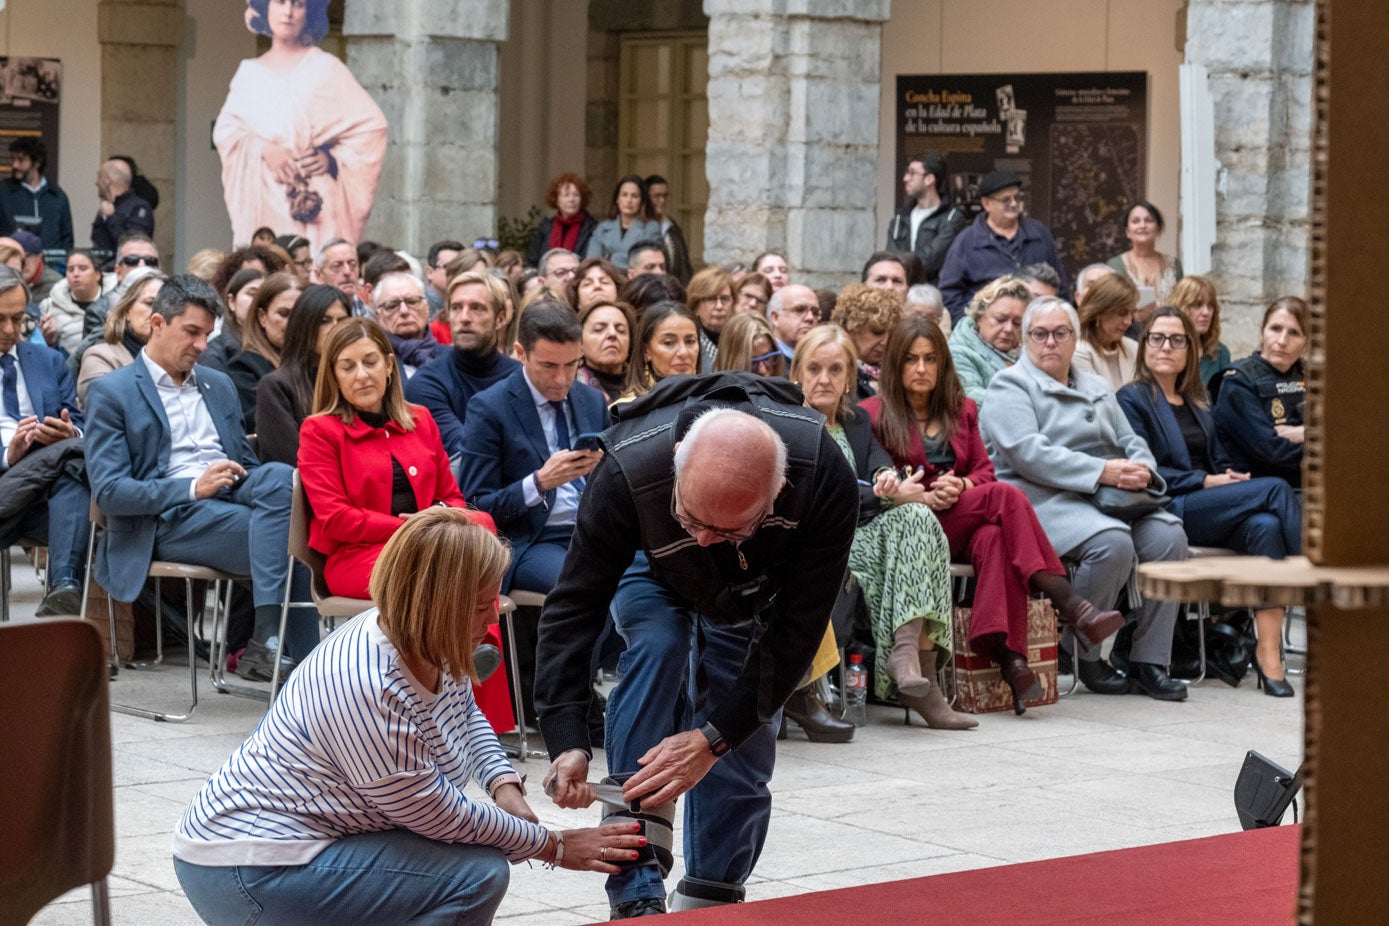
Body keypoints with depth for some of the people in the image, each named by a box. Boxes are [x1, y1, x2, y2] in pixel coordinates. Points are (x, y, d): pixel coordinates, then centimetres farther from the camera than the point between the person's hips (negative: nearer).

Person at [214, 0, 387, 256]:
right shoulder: (249, 72, 14)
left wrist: (331, 158, -12)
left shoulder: (325, 69, 4)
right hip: (261, 203, 3)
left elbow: (371, 125, 0)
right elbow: (225, 130, 6)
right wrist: (264, 149, -12)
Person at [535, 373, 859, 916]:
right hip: (655, 572, -1)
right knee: (657, 647, -29)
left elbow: (799, 627, -35)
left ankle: (712, 896, 15)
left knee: (746, 748, -8)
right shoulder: (629, 469, -42)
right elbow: (574, 607, -35)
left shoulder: (825, 479, -41)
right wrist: (566, 741, -43)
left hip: (758, 589, 1)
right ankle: (636, 896, -28)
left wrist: (713, 738, -39)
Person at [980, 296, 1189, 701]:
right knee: (1112, 541, -33)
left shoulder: (1098, 389, 27)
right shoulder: (1010, 386, 3)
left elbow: (1132, 442, 21)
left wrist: (1139, 470, -5)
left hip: (1111, 500, 7)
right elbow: (1027, 454, -13)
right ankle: (1085, 656, -15)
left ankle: (1150, 661, -15)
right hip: (1044, 500, -7)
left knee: (1168, 534, -20)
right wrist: (1102, 472, -19)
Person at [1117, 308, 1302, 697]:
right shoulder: (1132, 399, 6)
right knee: (1275, 488, -24)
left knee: (1265, 526, -30)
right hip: (1169, 511, -6)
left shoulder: (1196, 402, 27)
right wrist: (1204, 482, -12)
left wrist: (1231, 477, 2)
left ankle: (1269, 656, -37)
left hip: (1213, 511, 6)